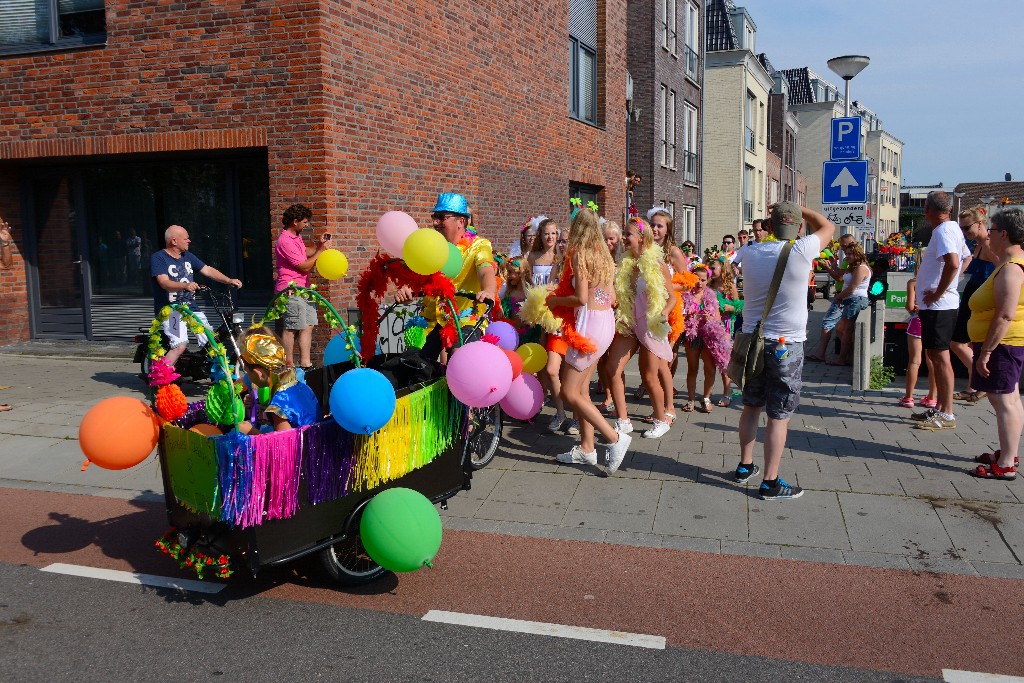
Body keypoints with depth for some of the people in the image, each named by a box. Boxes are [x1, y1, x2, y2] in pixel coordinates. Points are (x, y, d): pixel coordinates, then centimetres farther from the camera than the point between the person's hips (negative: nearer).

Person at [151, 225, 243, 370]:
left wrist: (229, 280, 1)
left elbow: (207, 270, 15)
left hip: (190, 306, 7)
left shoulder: (187, 256, 16)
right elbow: (164, 283, -20)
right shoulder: (158, 258, -6)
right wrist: (185, 285, -38)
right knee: (180, 345, -24)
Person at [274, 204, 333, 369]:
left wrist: (318, 244, 13)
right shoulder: (285, 241, -17)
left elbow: (304, 253, 29)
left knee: (308, 326, 7)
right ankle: (289, 365, 0)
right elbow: (305, 266, -17)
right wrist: (321, 250, -9)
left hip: (303, 288, 10)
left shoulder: (296, 236, 15)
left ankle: (305, 363, 9)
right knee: (291, 328, -6)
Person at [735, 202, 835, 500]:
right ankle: (770, 482, 6)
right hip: (785, 345, -5)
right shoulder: (800, 251, -15)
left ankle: (745, 465, 30)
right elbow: (827, 227, 5)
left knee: (751, 406, 18)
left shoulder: (750, 253, -2)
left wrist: (775, 218, 21)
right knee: (779, 416, 1)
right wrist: (797, 209, 12)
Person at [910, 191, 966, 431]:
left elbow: (953, 264, -30)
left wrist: (938, 293, -20)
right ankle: (940, 408, 24)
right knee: (936, 356, 15)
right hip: (936, 305, 10)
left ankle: (947, 415, -3)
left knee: (940, 357, -7)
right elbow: (963, 260, 26)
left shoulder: (943, 231, -15)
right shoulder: (953, 228, 16)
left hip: (938, 306, -10)